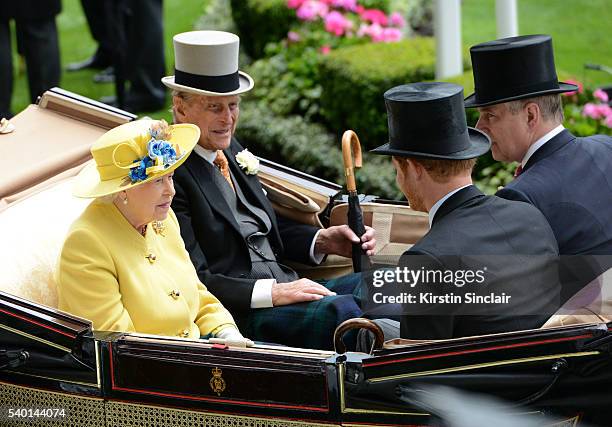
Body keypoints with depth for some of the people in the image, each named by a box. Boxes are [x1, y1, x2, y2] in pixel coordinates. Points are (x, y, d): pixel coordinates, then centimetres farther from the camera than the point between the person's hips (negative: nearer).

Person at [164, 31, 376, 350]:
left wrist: (322, 241, 9)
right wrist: (272, 293, -21)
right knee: (343, 310, -30)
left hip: (284, 290, 9)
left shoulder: (229, 149, 16)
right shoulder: (171, 174, -11)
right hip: (236, 316, -9)